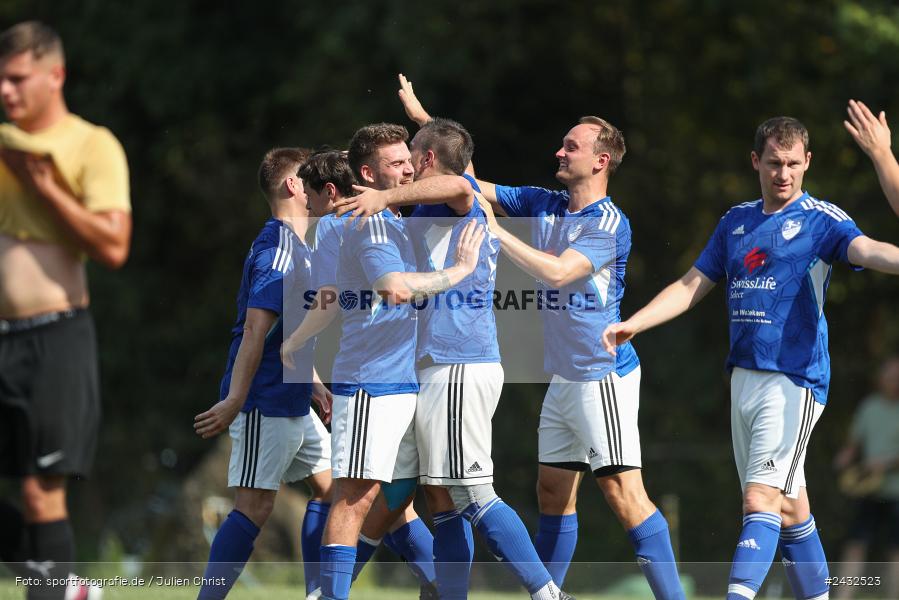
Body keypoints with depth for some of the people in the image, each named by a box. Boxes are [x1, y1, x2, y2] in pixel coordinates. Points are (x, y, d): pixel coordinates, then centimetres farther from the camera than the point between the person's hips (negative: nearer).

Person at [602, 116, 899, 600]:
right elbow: (692, 286, 18)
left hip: (794, 379, -7)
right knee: (789, 504, 10)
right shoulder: (736, 221, 15)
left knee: (761, 499, -16)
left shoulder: (821, 219, -5)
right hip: (744, 375, 7)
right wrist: (632, 324, 8)